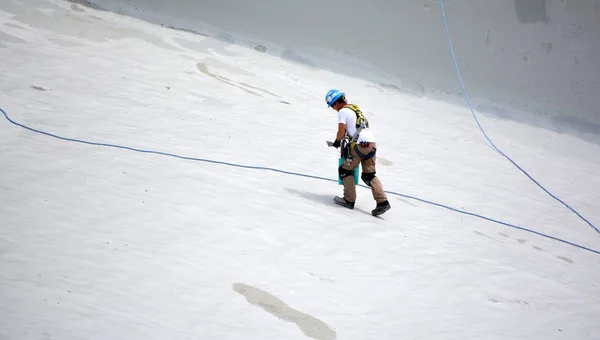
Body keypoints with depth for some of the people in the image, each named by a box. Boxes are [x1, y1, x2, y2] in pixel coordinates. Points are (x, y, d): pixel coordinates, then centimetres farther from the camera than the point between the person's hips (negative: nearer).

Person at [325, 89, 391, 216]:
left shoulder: (342, 112, -3)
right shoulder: (356, 108, 24)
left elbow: (341, 133, -9)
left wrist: (337, 142, 11)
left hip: (360, 145, -8)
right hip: (372, 143, 8)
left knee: (345, 170, 8)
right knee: (369, 175, 10)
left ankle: (349, 200, 6)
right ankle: (382, 202, -5)